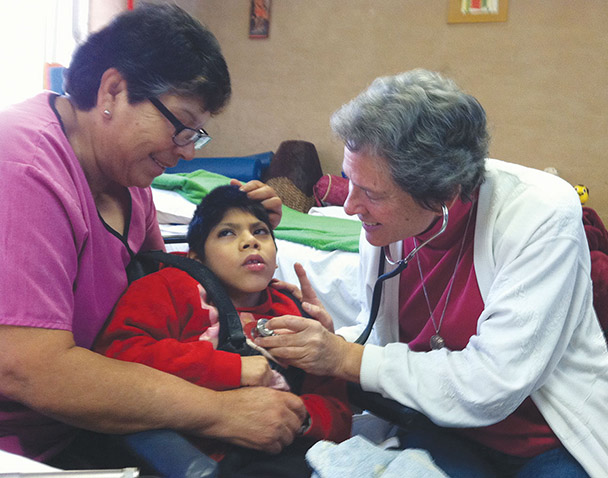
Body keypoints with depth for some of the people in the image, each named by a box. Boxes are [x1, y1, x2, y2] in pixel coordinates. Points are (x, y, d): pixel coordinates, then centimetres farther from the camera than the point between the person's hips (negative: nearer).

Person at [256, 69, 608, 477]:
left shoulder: (543, 215, -22)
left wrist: (346, 358, -21)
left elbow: (489, 387, -25)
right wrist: (332, 340, -13)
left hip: (551, 443, -2)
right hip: (440, 432, 3)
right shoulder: (384, 218, -6)